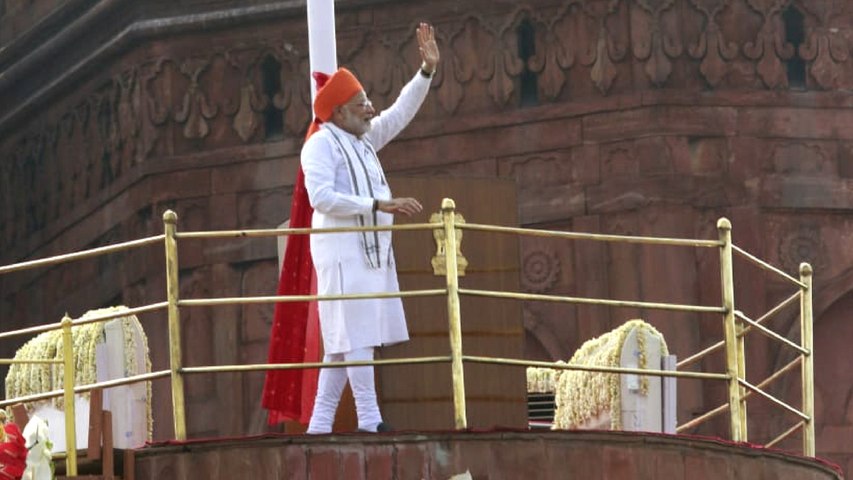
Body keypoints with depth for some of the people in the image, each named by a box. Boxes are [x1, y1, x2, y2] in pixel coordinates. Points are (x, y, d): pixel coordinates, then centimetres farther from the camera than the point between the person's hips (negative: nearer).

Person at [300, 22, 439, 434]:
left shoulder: (364, 141, 19)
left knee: (344, 339, 7)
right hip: (342, 250, -9)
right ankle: (369, 420, -16)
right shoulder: (321, 144, -7)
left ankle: (320, 423, 9)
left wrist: (427, 71, 14)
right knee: (356, 333, -13)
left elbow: (400, 113, 24)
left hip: (371, 249, 9)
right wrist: (379, 204, -21)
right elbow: (322, 197, -19)